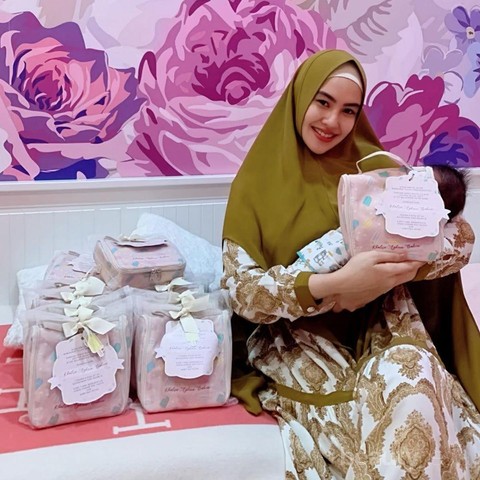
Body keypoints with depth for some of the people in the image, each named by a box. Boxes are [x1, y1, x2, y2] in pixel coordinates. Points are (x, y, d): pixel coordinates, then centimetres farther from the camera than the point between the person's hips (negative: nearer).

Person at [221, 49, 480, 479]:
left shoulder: (377, 169, 5)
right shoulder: (258, 182, 0)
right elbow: (241, 287, -11)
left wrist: (402, 265, -19)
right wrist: (334, 283, -28)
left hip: (380, 324, 2)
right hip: (294, 337, -2)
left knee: (412, 370, -32)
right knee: (393, 392, -31)